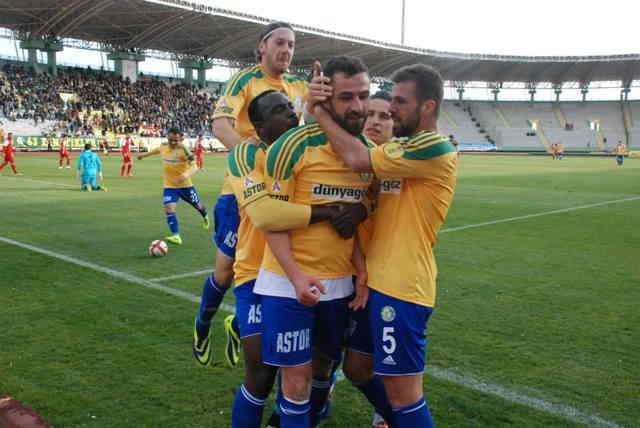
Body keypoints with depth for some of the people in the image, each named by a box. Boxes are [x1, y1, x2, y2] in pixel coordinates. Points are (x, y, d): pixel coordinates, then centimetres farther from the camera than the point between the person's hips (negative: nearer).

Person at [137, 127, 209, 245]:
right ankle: (176, 236, -17)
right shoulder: (164, 147, -4)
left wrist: (186, 174, -50)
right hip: (169, 186, 3)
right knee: (169, 209, -16)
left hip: (185, 185, -3)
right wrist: (144, 155, 35)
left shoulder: (183, 150, -21)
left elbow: (194, 167, -30)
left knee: (197, 205, 17)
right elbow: (157, 150, 23)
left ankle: (205, 216, 52)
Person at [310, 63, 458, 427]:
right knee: (396, 382, 22)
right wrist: (324, 112, -6)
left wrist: (322, 114, -10)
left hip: (401, 286, -9)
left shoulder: (435, 149, -16)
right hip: (385, 280, 9)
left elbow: (359, 160, -22)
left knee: (402, 391, 1)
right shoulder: (407, 149, 16)